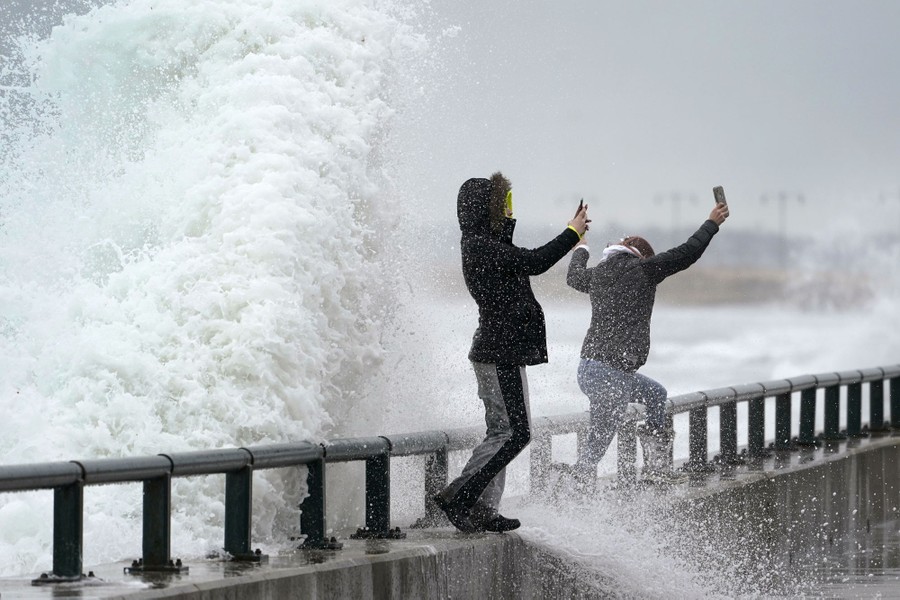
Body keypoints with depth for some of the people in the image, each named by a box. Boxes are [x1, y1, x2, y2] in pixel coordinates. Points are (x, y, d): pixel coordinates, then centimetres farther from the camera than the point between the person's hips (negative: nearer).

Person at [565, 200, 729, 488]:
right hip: (611, 373, -9)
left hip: (589, 367, 9)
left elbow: (574, 276, 36)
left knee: (655, 393, 30)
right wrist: (712, 224, 7)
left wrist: (581, 249, 56)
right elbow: (686, 254, -7)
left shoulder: (598, 272, 12)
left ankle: (656, 466, 34)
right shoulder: (641, 269, -9)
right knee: (598, 443, -7)